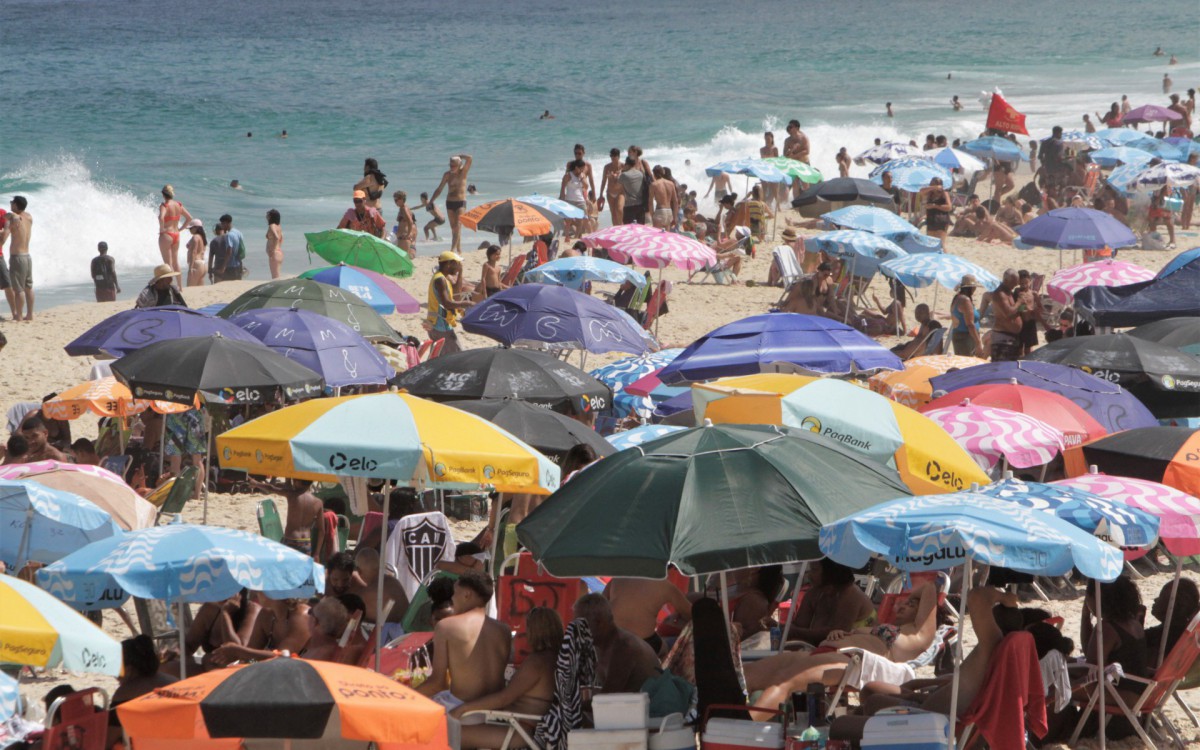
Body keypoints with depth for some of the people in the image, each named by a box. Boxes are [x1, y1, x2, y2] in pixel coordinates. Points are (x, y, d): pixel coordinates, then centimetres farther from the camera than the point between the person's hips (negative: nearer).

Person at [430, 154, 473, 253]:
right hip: (449, 203, 4)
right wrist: (431, 201, 9)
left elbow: (469, 158, -16)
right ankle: (459, 249, 14)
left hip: (461, 203, -4)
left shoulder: (463, 172, -3)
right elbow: (439, 189, 12)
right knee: (453, 227, 6)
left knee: (458, 226, -16)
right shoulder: (447, 174, 5)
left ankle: (453, 248, -24)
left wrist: (459, 156, -2)